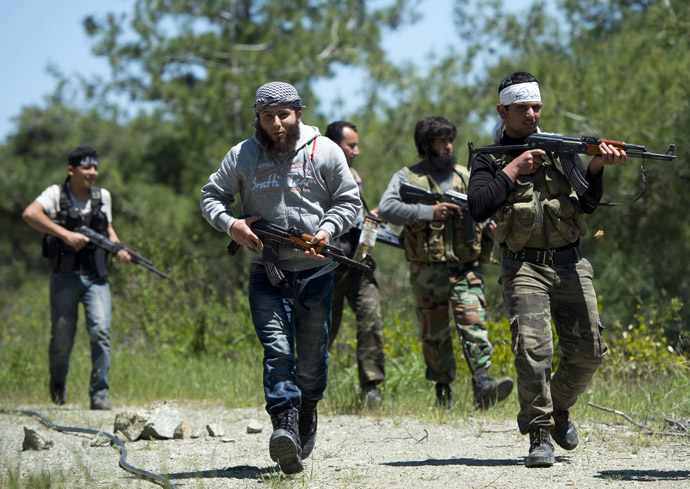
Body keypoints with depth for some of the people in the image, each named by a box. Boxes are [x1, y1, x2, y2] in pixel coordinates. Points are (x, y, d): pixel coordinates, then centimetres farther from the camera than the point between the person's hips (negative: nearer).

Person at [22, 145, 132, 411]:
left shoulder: (103, 196, 10)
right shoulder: (56, 194, -3)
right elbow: (29, 214, -19)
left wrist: (118, 247, 2)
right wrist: (66, 234, -24)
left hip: (96, 277, 2)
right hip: (65, 277, -2)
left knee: (100, 331, -15)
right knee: (62, 338, 4)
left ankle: (99, 393, -9)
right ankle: (57, 383, 33)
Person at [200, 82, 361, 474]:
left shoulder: (325, 152, 2)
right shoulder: (242, 156, 5)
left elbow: (350, 201, 6)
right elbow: (212, 196, 11)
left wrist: (328, 228, -12)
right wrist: (230, 224, -9)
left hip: (315, 270, 0)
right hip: (266, 272, 0)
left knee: (313, 353, 9)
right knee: (277, 349, -15)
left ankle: (308, 412, 34)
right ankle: (285, 426, -25)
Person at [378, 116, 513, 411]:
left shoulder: (465, 176, 15)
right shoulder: (407, 177, 4)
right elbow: (386, 209, -12)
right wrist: (428, 212, -18)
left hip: (466, 268, 1)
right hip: (428, 270, -1)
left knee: (473, 323, -14)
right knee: (434, 332, 6)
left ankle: (483, 385, -24)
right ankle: (443, 390, 16)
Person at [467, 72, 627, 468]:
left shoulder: (561, 148, 13)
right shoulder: (489, 159, 7)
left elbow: (588, 203, 5)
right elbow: (478, 208, -11)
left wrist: (597, 167, -13)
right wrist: (513, 169, -10)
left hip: (570, 264, 3)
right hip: (525, 267, -3)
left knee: (589, 350, -3)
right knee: (533, 349, -19)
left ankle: (559, 407, 24)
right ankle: (540, 436, -9)